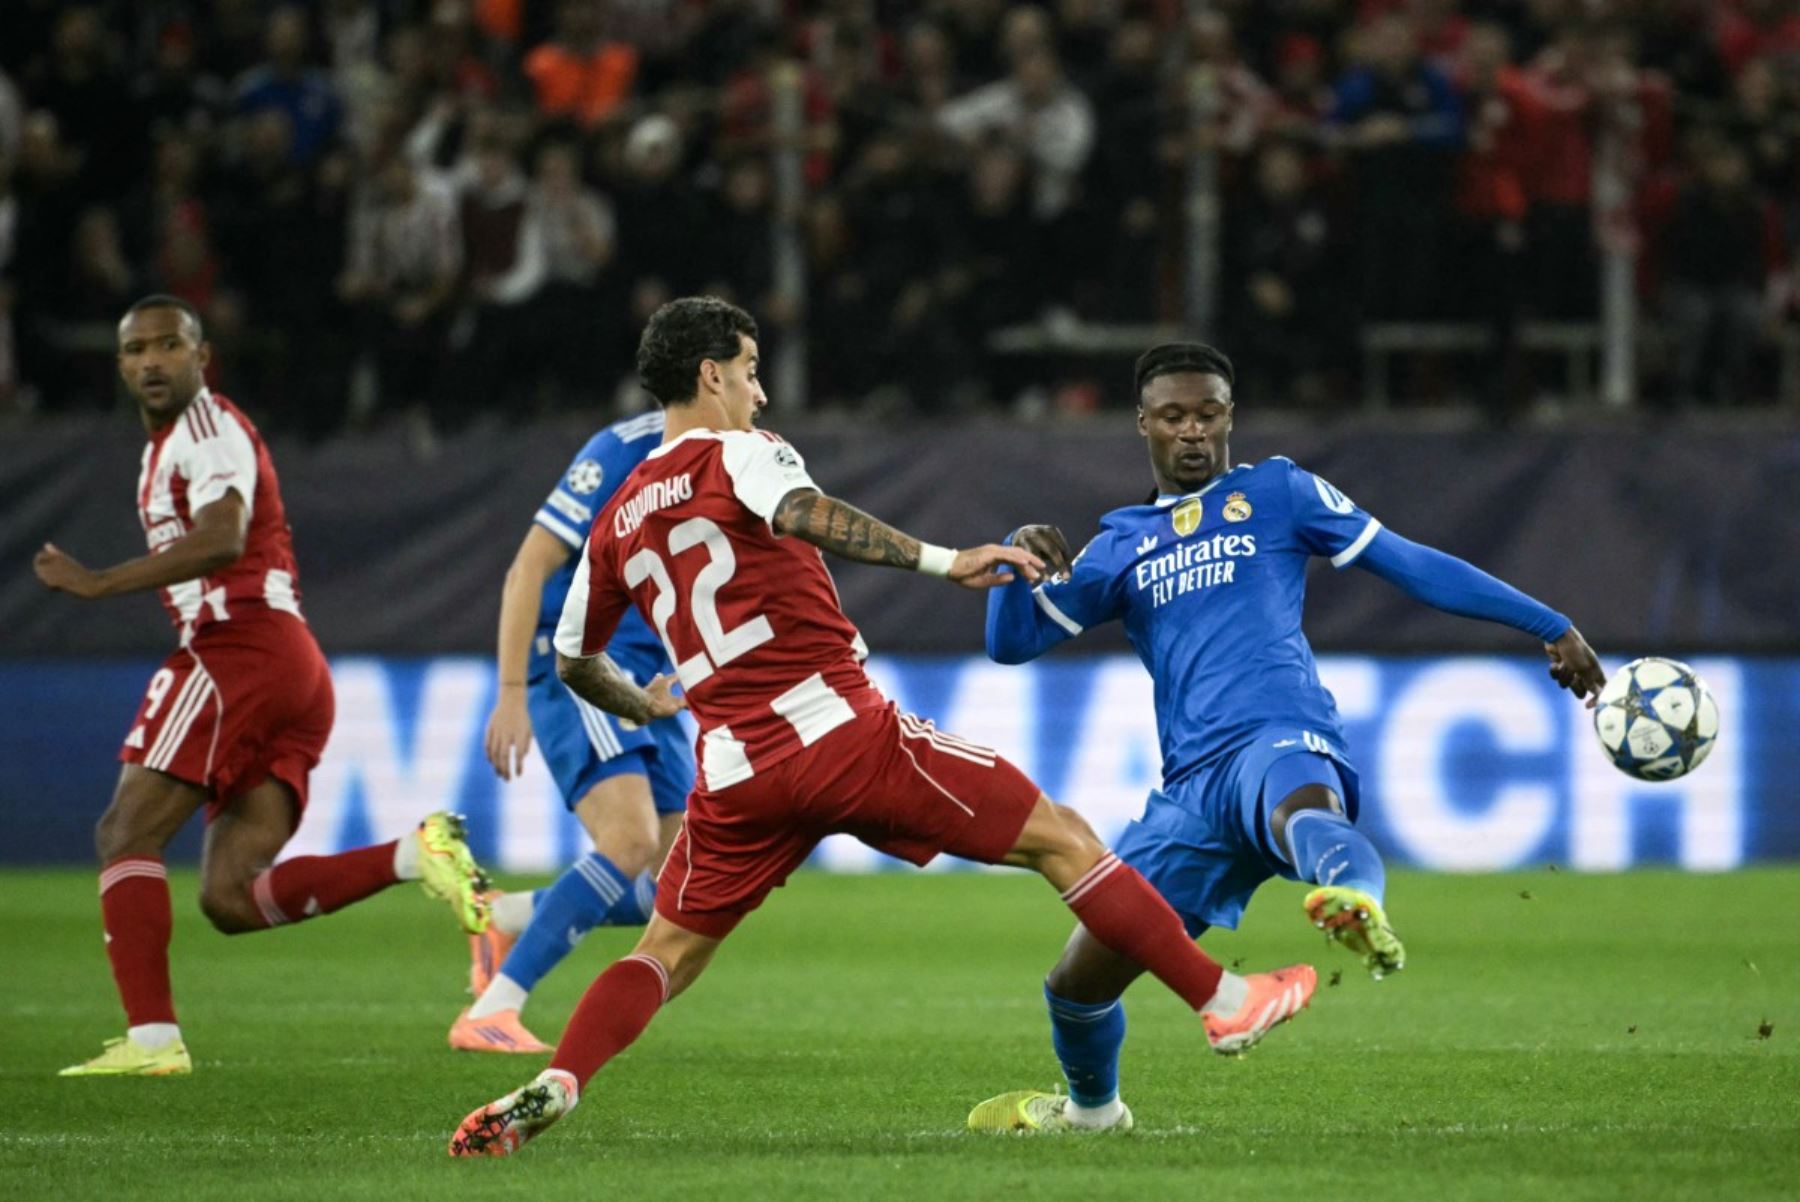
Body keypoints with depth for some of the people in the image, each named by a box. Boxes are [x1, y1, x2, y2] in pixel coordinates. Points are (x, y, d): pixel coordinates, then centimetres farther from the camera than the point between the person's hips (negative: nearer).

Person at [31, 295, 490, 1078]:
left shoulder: (208, 428, -5)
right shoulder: (165, 445, 26)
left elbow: (221, 542, -22)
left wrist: (97, 583, -22)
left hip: (241, 649, -10)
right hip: (292, 671, 10)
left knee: (126, 834, -9)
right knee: (230, 900, 0)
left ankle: (151, 1037, -15)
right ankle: (415, 855, -9)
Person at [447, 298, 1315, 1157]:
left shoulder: (618, 520, 17)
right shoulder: (738, 454, 0)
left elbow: (573, 662, 27)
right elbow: (803, 517, -24)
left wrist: (644, 707, 48)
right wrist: (943, 561, -28)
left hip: (736, 773, 5)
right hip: (842, 728, -5)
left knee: (668, 953, 16)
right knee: (1059, 839, 2)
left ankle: (551, 1088, -9)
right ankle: (1222, 1002, 2)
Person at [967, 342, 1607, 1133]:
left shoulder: (1275, 493, 16)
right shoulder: (1123, 542, 25)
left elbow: (1411, 565, 15)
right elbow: (1010, 642, 21)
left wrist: (1550, 626, 12)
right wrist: (1022, 557, 0)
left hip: (1281, 740, -5)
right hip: (1191, 787, 5)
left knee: (1302, 807, -44)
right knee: (1076, 984, 7)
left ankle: (1361, 908, -79)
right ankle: (1090, 1107, 39)